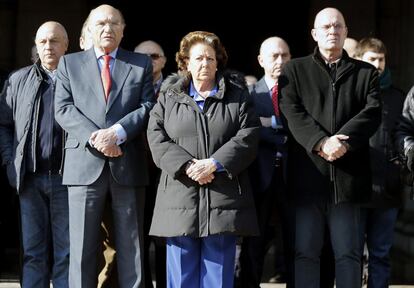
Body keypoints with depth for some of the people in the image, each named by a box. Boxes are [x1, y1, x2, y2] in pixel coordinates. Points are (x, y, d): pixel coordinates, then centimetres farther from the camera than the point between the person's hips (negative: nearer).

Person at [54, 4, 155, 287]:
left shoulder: (141, 63, 13)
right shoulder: (70, 63, 12)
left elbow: (148, 107, 2)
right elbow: (64, 108, 2)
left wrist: (117, 132, -14)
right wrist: (95, 137, -14)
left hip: (128, 164, 0)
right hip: (85, 164, 0)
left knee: (131, 247, 4)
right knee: (82, 247, 0)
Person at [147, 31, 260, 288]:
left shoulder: (237, 95, 11)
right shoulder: (169, 96, 13)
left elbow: (248, 135, -1)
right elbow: (157, 137, 2)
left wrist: (215, 164, -13)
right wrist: (187, 166, -13)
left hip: (223, 197, 0)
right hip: (180, 197, 1)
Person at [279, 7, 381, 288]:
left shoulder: (366, 72, 15)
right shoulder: (295, 70, 11)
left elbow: (373, 112, 0)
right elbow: (292, 112, -3)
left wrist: (344, 140, -16)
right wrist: (321, 142, -18)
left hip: (348, 175, 1)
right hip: (307, 173, -1)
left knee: (349, 253, 3)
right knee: (306, 252, 2)